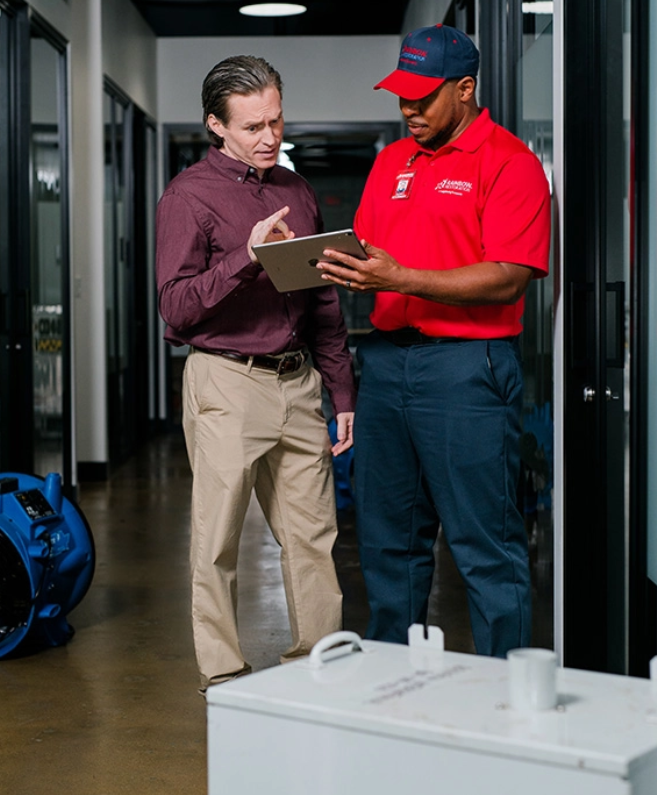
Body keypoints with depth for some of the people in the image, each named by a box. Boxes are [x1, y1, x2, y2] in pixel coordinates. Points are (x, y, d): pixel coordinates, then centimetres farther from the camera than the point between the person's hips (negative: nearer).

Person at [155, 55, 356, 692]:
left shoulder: (297, 192, 15)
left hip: (297, 380, 5)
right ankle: (221, 678, 12)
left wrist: (342, 393, 16)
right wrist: (248, 258, -22)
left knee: (313, 534, 7)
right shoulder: (189, 196, -3)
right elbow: (175, 306, -11)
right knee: (218, 539, 1)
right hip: (226, 382, -5)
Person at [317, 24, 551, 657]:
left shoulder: (509, 162, -6)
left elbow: (508, 279, -15)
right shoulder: (391, 161, 18)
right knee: (388, 540, 13)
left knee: (485, 546, -3)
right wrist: (334, 266, -3)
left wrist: (401, 279, -21)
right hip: (385, 360, 8)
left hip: (466, 366, -7)